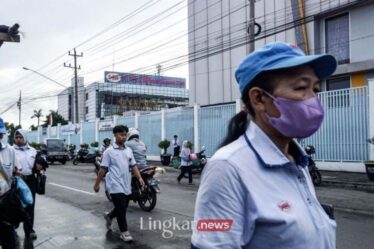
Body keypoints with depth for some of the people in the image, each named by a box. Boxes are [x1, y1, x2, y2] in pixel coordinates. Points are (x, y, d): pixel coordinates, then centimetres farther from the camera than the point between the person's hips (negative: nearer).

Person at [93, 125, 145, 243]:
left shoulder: (128, 150, 11)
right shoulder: (109, 151, -5)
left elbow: (133, 166, 13)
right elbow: (103, 169, -3)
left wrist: (139, 178, 0)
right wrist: (97, 184, -1)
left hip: (126, 186, 6)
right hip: (116, 186, -6)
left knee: (123, 209, 16)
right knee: (121, 209, -6)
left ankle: (109, 216, 43)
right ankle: (124, 232, 7)